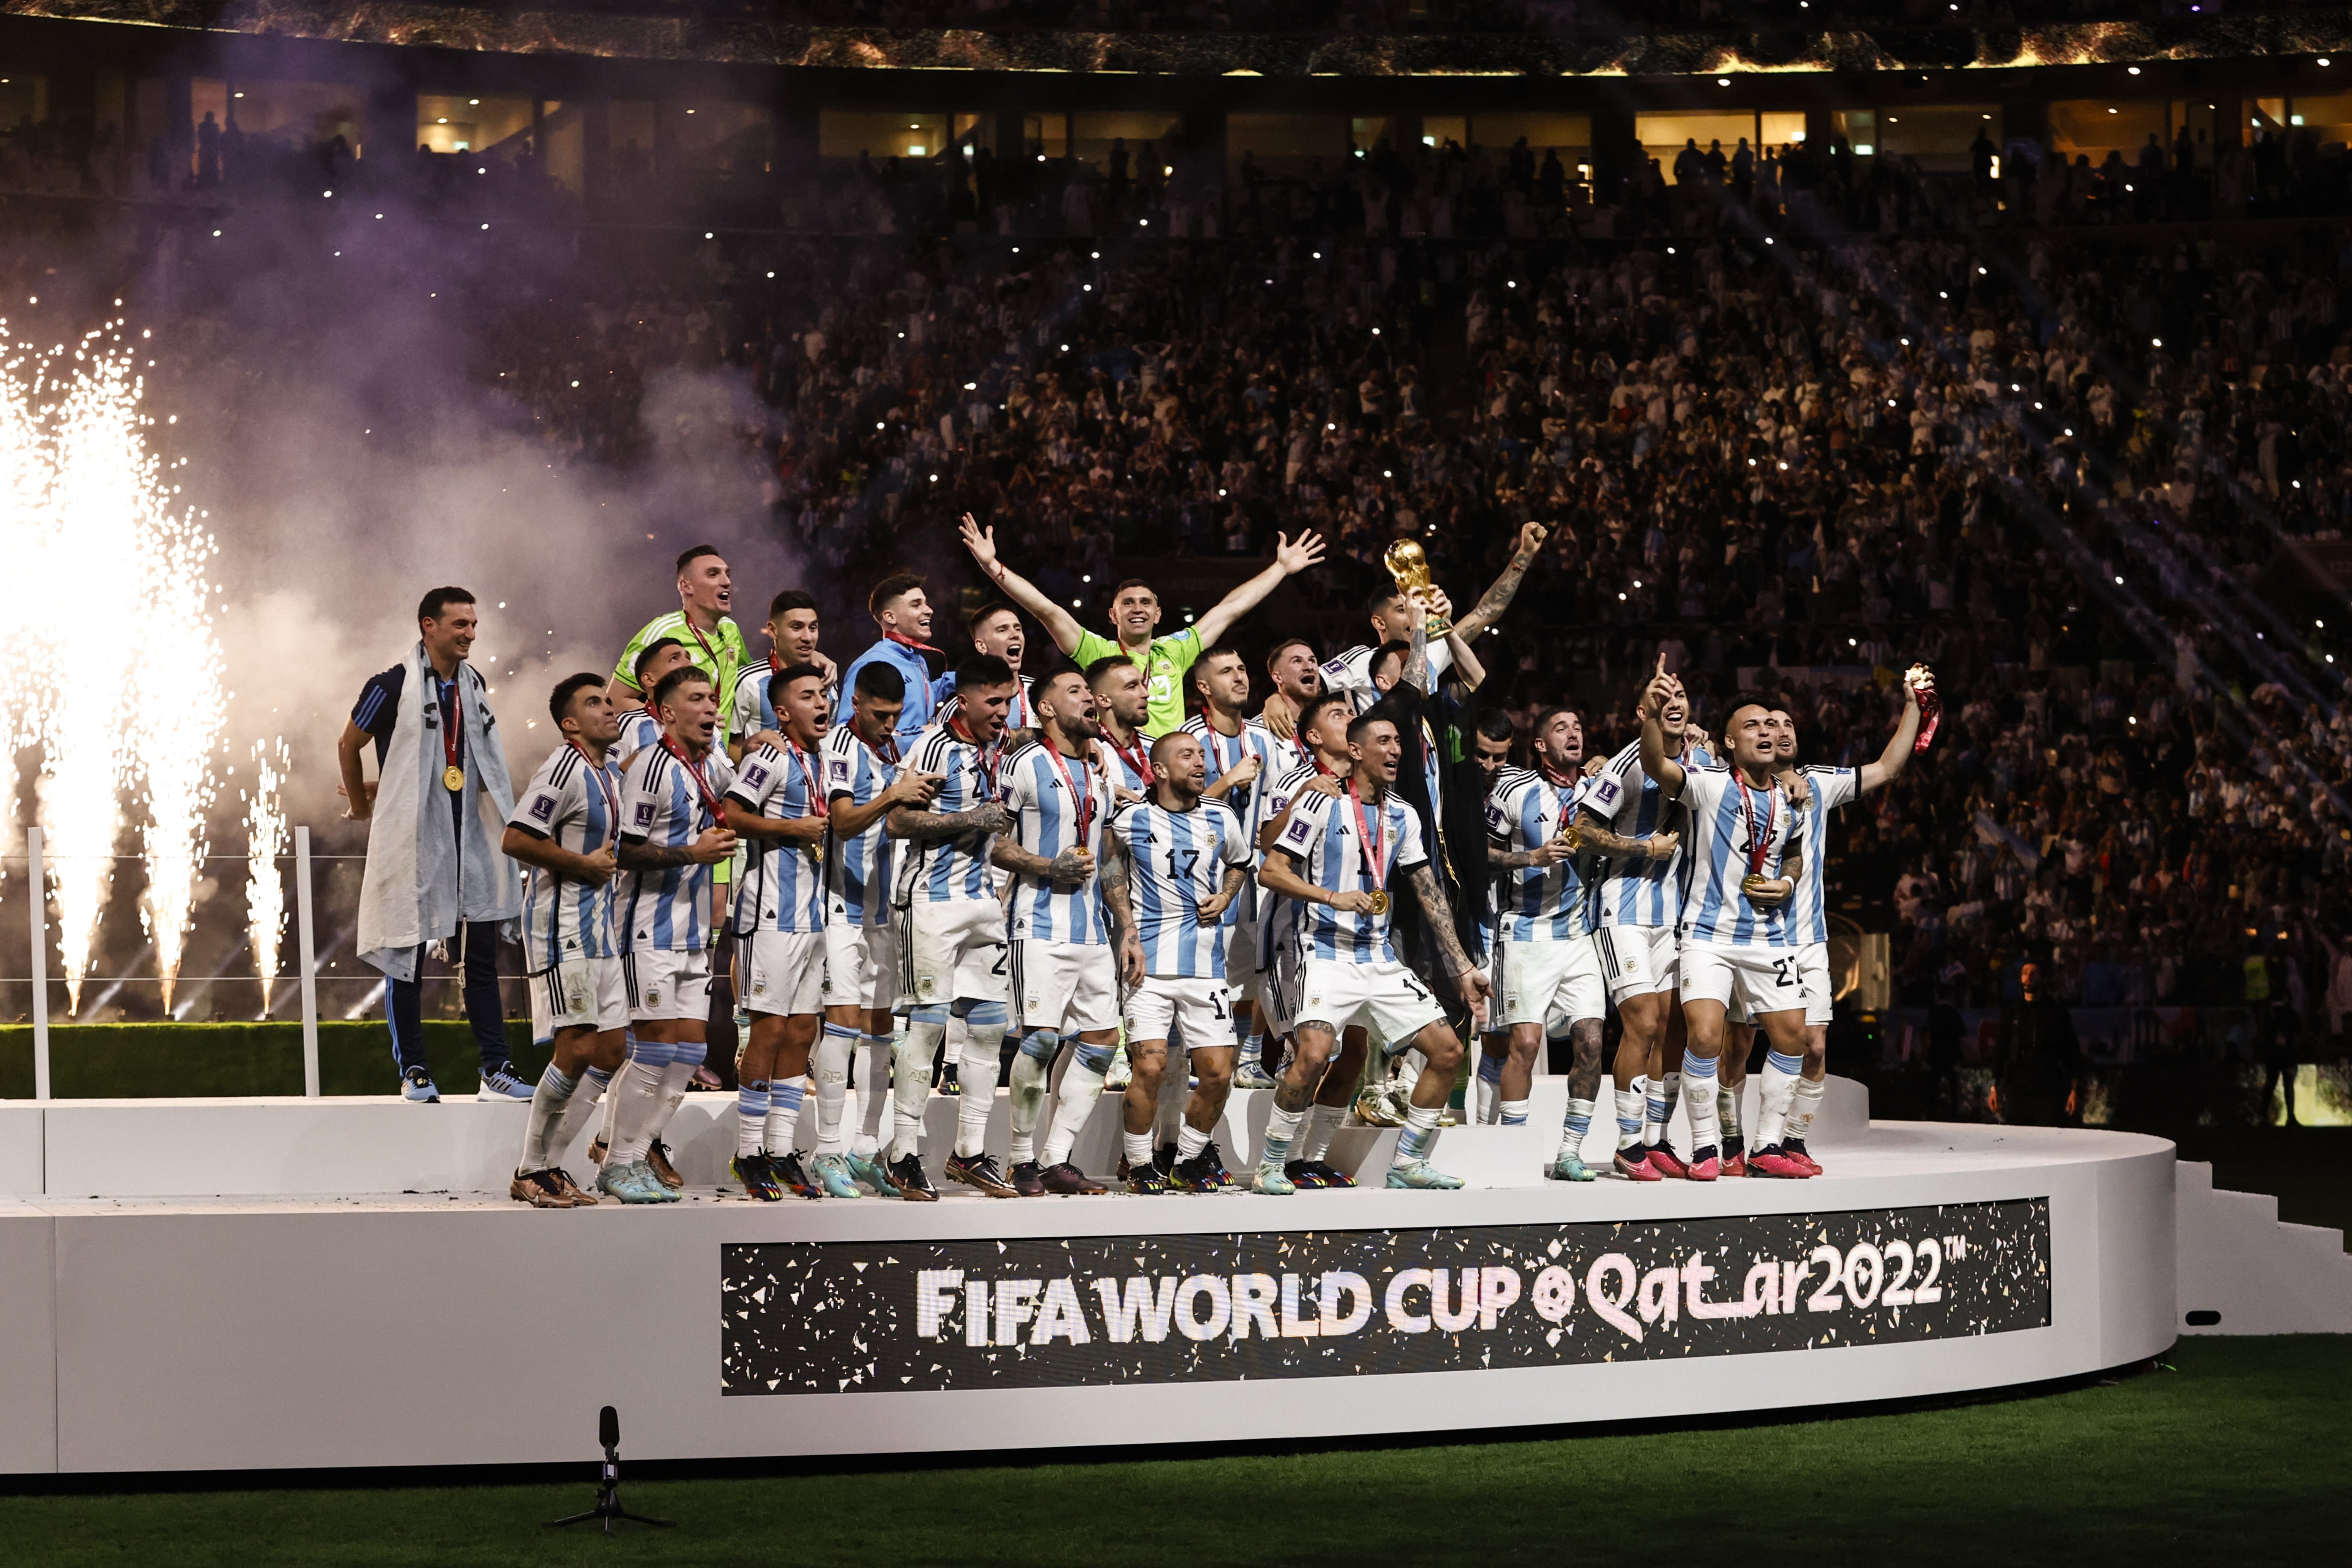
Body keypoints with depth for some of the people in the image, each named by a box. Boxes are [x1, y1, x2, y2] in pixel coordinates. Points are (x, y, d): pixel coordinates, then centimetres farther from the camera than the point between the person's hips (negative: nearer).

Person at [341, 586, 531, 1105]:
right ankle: (413, 1073, 10)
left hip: (468, 837, 6)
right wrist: (361, 805, 13)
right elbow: (348, 745, 1)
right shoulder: (394, 686, -10)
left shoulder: (473, 684, 9)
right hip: (411, 840, -6)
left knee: (481, 956, 4)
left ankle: (496, 1071, 6)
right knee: (405, 956, 3)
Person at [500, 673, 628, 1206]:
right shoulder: (564, 768, -13)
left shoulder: (612, 777, 17)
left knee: (613, 1051, 7)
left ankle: (551, 1164, 13)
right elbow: (515, 840, -20)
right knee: (577, 1050, -12)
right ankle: (530, 1173, -2)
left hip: (601, 930, 10)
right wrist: (584, 864, -15)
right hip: (562, 926, -10)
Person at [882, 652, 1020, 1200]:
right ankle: (904, 1155, -4)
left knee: (989, 1023, 6)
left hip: (983, 896, 8)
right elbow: (897, 821, -17)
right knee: (928, 1022, -8)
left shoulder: (999, 746, 12)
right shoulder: (936, 746, -11)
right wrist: (969, 819, -19)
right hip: (934, 898, -8)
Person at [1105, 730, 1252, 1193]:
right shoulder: (1131, 820, -2)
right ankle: (1141, 1164, 5)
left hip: (1206, 962, 3)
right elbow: (1113, 870, 13)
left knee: (1218, 1074, 0)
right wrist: (1128, 932, 2)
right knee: (1150, 1068, -14)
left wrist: (1225, 898, 7)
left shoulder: (1223, 820, 7)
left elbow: (1240, 863, 26)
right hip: (1151, 963, -3)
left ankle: (1190, 1158, 21)